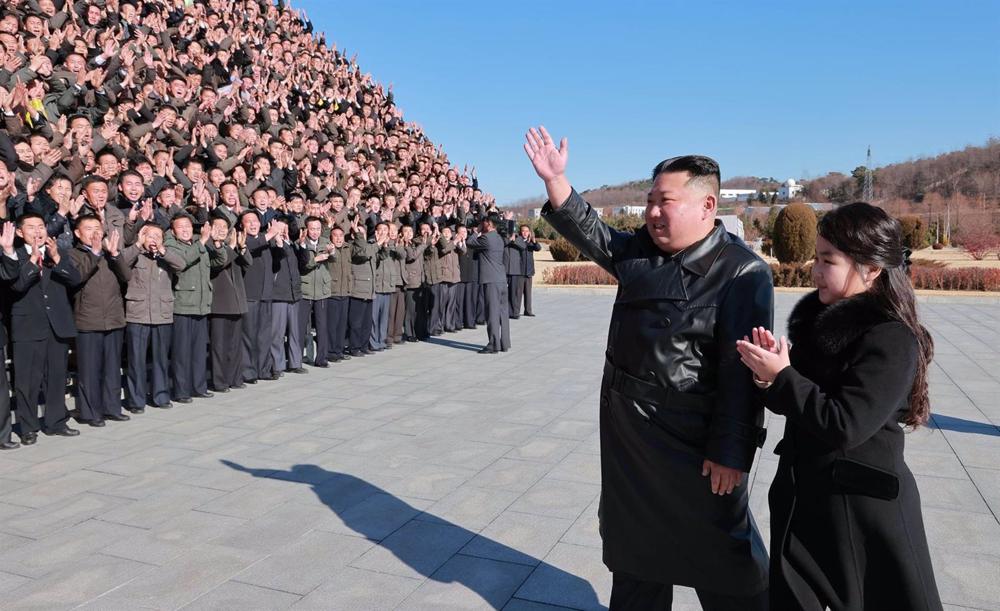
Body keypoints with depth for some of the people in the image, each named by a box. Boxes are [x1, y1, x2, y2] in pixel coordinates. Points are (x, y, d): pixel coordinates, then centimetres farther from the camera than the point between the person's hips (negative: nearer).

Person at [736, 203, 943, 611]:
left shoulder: (892, 340, -20)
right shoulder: (820, 316, 3)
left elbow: (844, 426, -26)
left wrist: (781, 377, -21)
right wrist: (771, 373, -10)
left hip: (862, 504, -7)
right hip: (803, 493, 7)